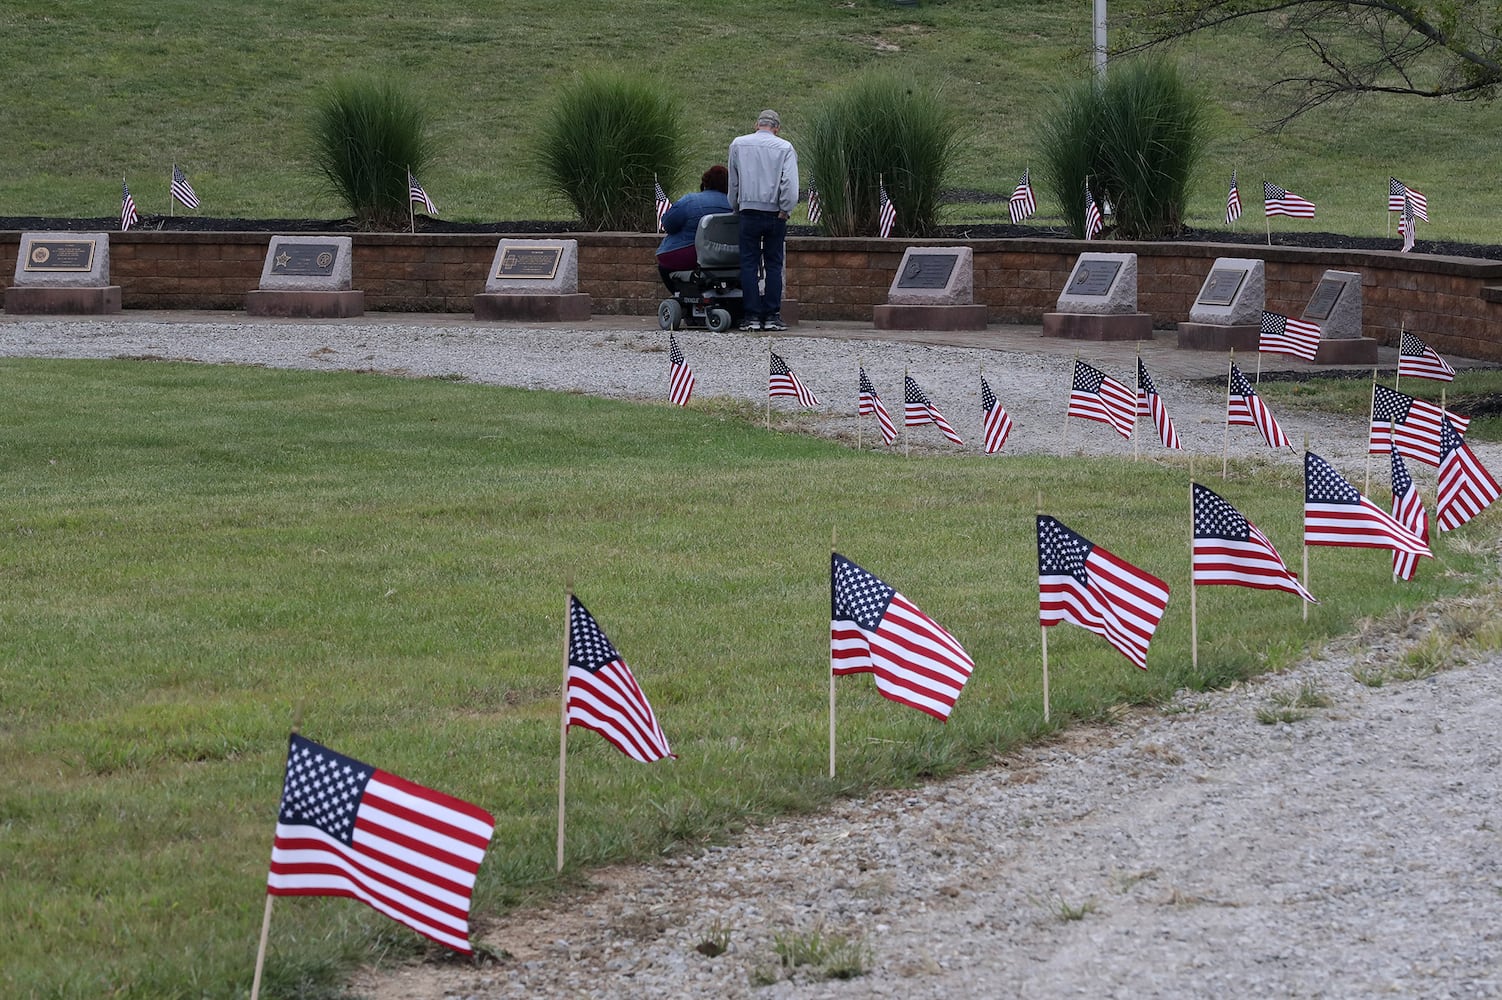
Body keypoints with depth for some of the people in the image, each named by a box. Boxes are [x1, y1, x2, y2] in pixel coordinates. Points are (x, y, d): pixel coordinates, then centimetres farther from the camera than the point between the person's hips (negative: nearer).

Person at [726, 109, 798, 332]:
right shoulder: (784, 148, -1)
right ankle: (772, 316, 2)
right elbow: (790, 182, -10)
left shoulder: (738, 144, 4)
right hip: (775, 214, 0)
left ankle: (752, 315, -1)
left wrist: (735, 208, 20)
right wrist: (785, 210, -3)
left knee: (749, 265, 4)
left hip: (748, 212, 0)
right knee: (774, 266, 6)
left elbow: (733, 182, 11)